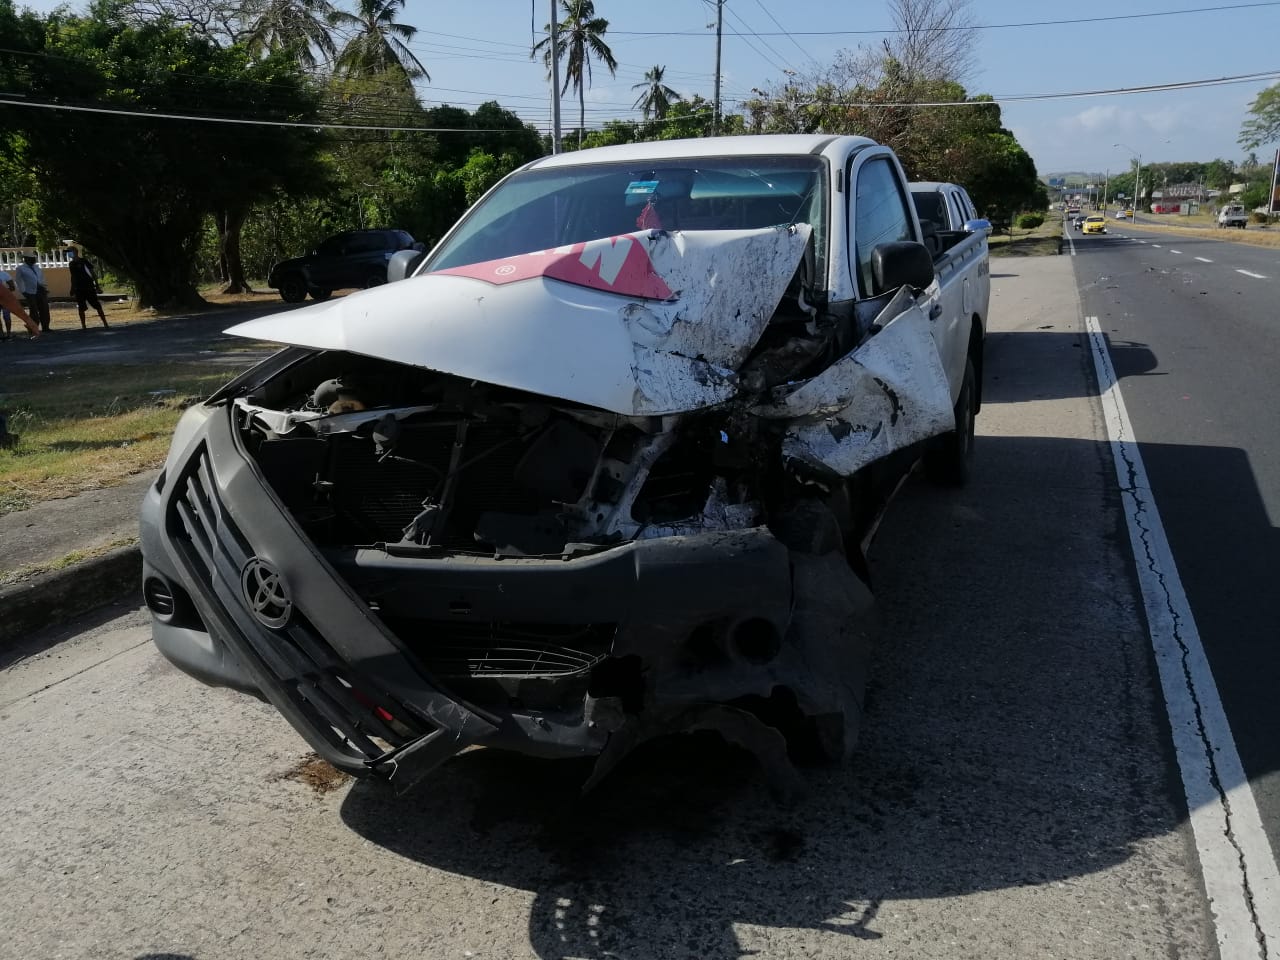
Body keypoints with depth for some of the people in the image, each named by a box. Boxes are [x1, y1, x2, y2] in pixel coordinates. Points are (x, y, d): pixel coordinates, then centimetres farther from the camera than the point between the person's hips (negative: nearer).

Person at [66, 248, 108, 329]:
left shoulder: (83, 261, -3)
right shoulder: (71, 264, 10)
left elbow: (92, 272, -2)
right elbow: (73, 277, 19)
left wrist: (96, 284, -8)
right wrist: (72, 289, 19)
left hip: (89, 287, -4)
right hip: (78, 289, 4)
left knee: (97, 306, -4)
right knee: (81, 308, 3)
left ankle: (105, 324, -1)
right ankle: (83, 326, 8)